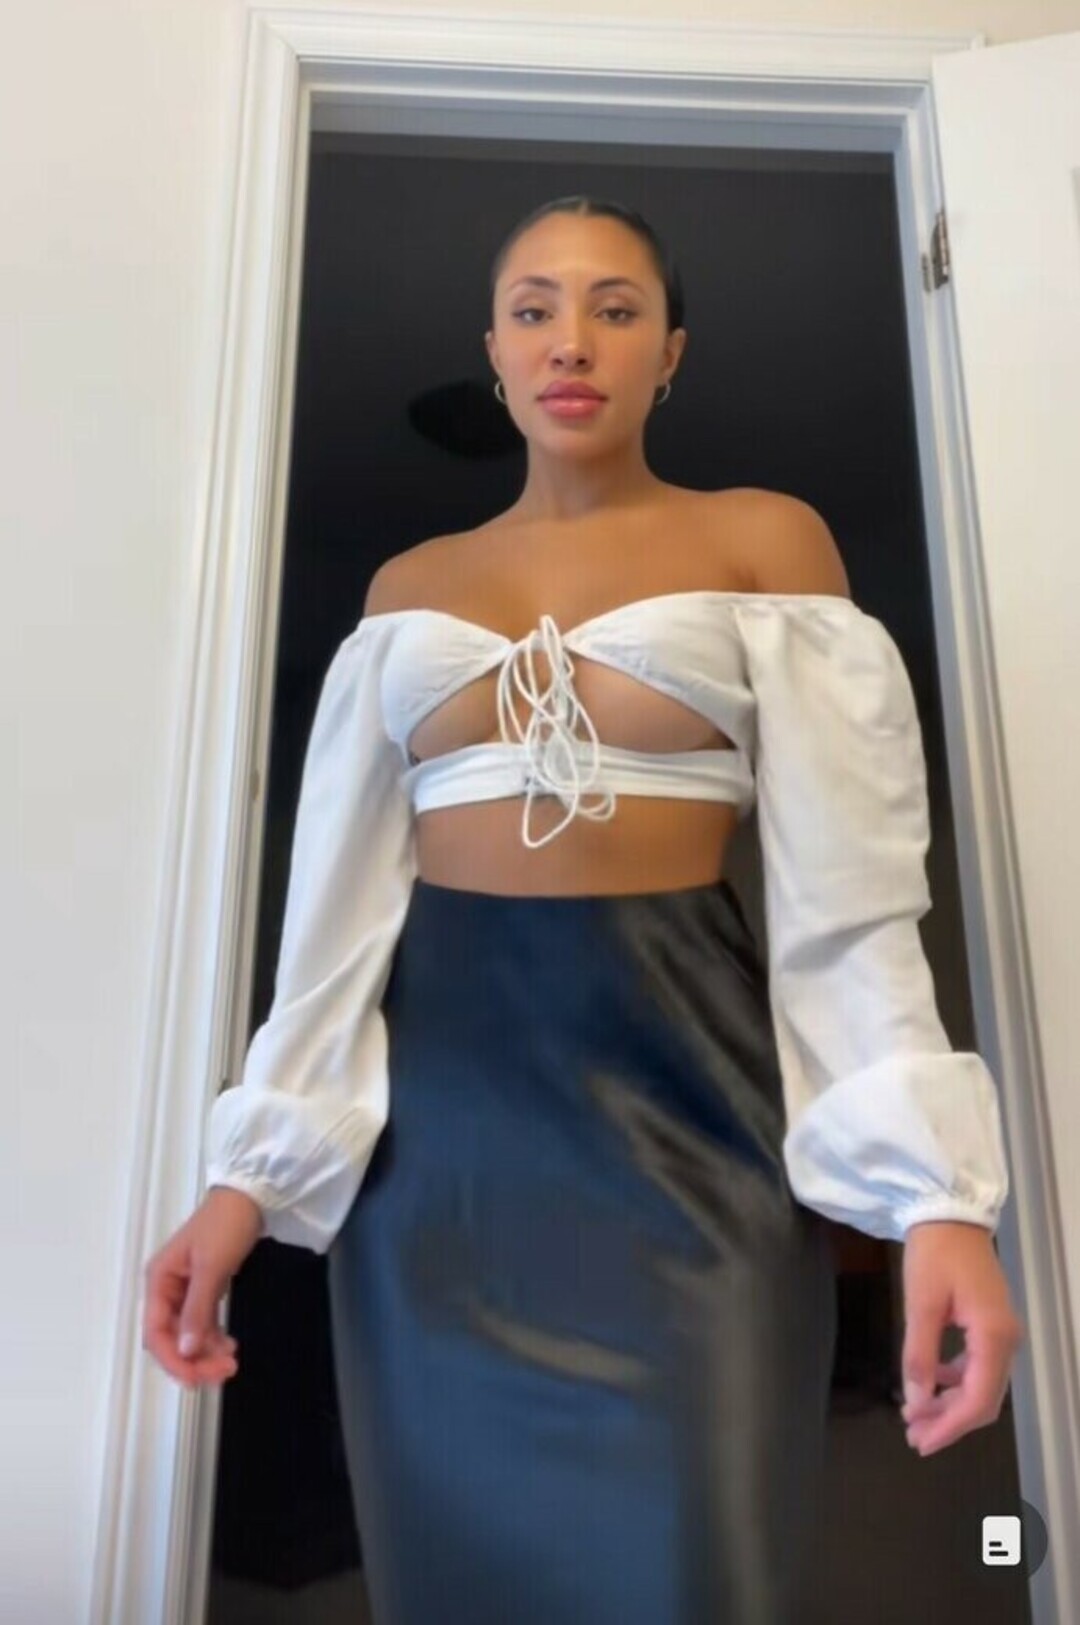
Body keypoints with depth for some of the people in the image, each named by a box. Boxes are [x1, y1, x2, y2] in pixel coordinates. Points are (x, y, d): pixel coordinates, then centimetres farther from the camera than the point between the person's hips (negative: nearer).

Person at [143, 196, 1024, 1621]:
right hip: (437, 1092, 3)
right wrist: (253, 1168, 0)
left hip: (682, 1074, -2)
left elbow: (845, 880, -3)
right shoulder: (409, 587, 12)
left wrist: (929, 1186, -13)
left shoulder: (766, 541, 5)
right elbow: (343, 899, 7)